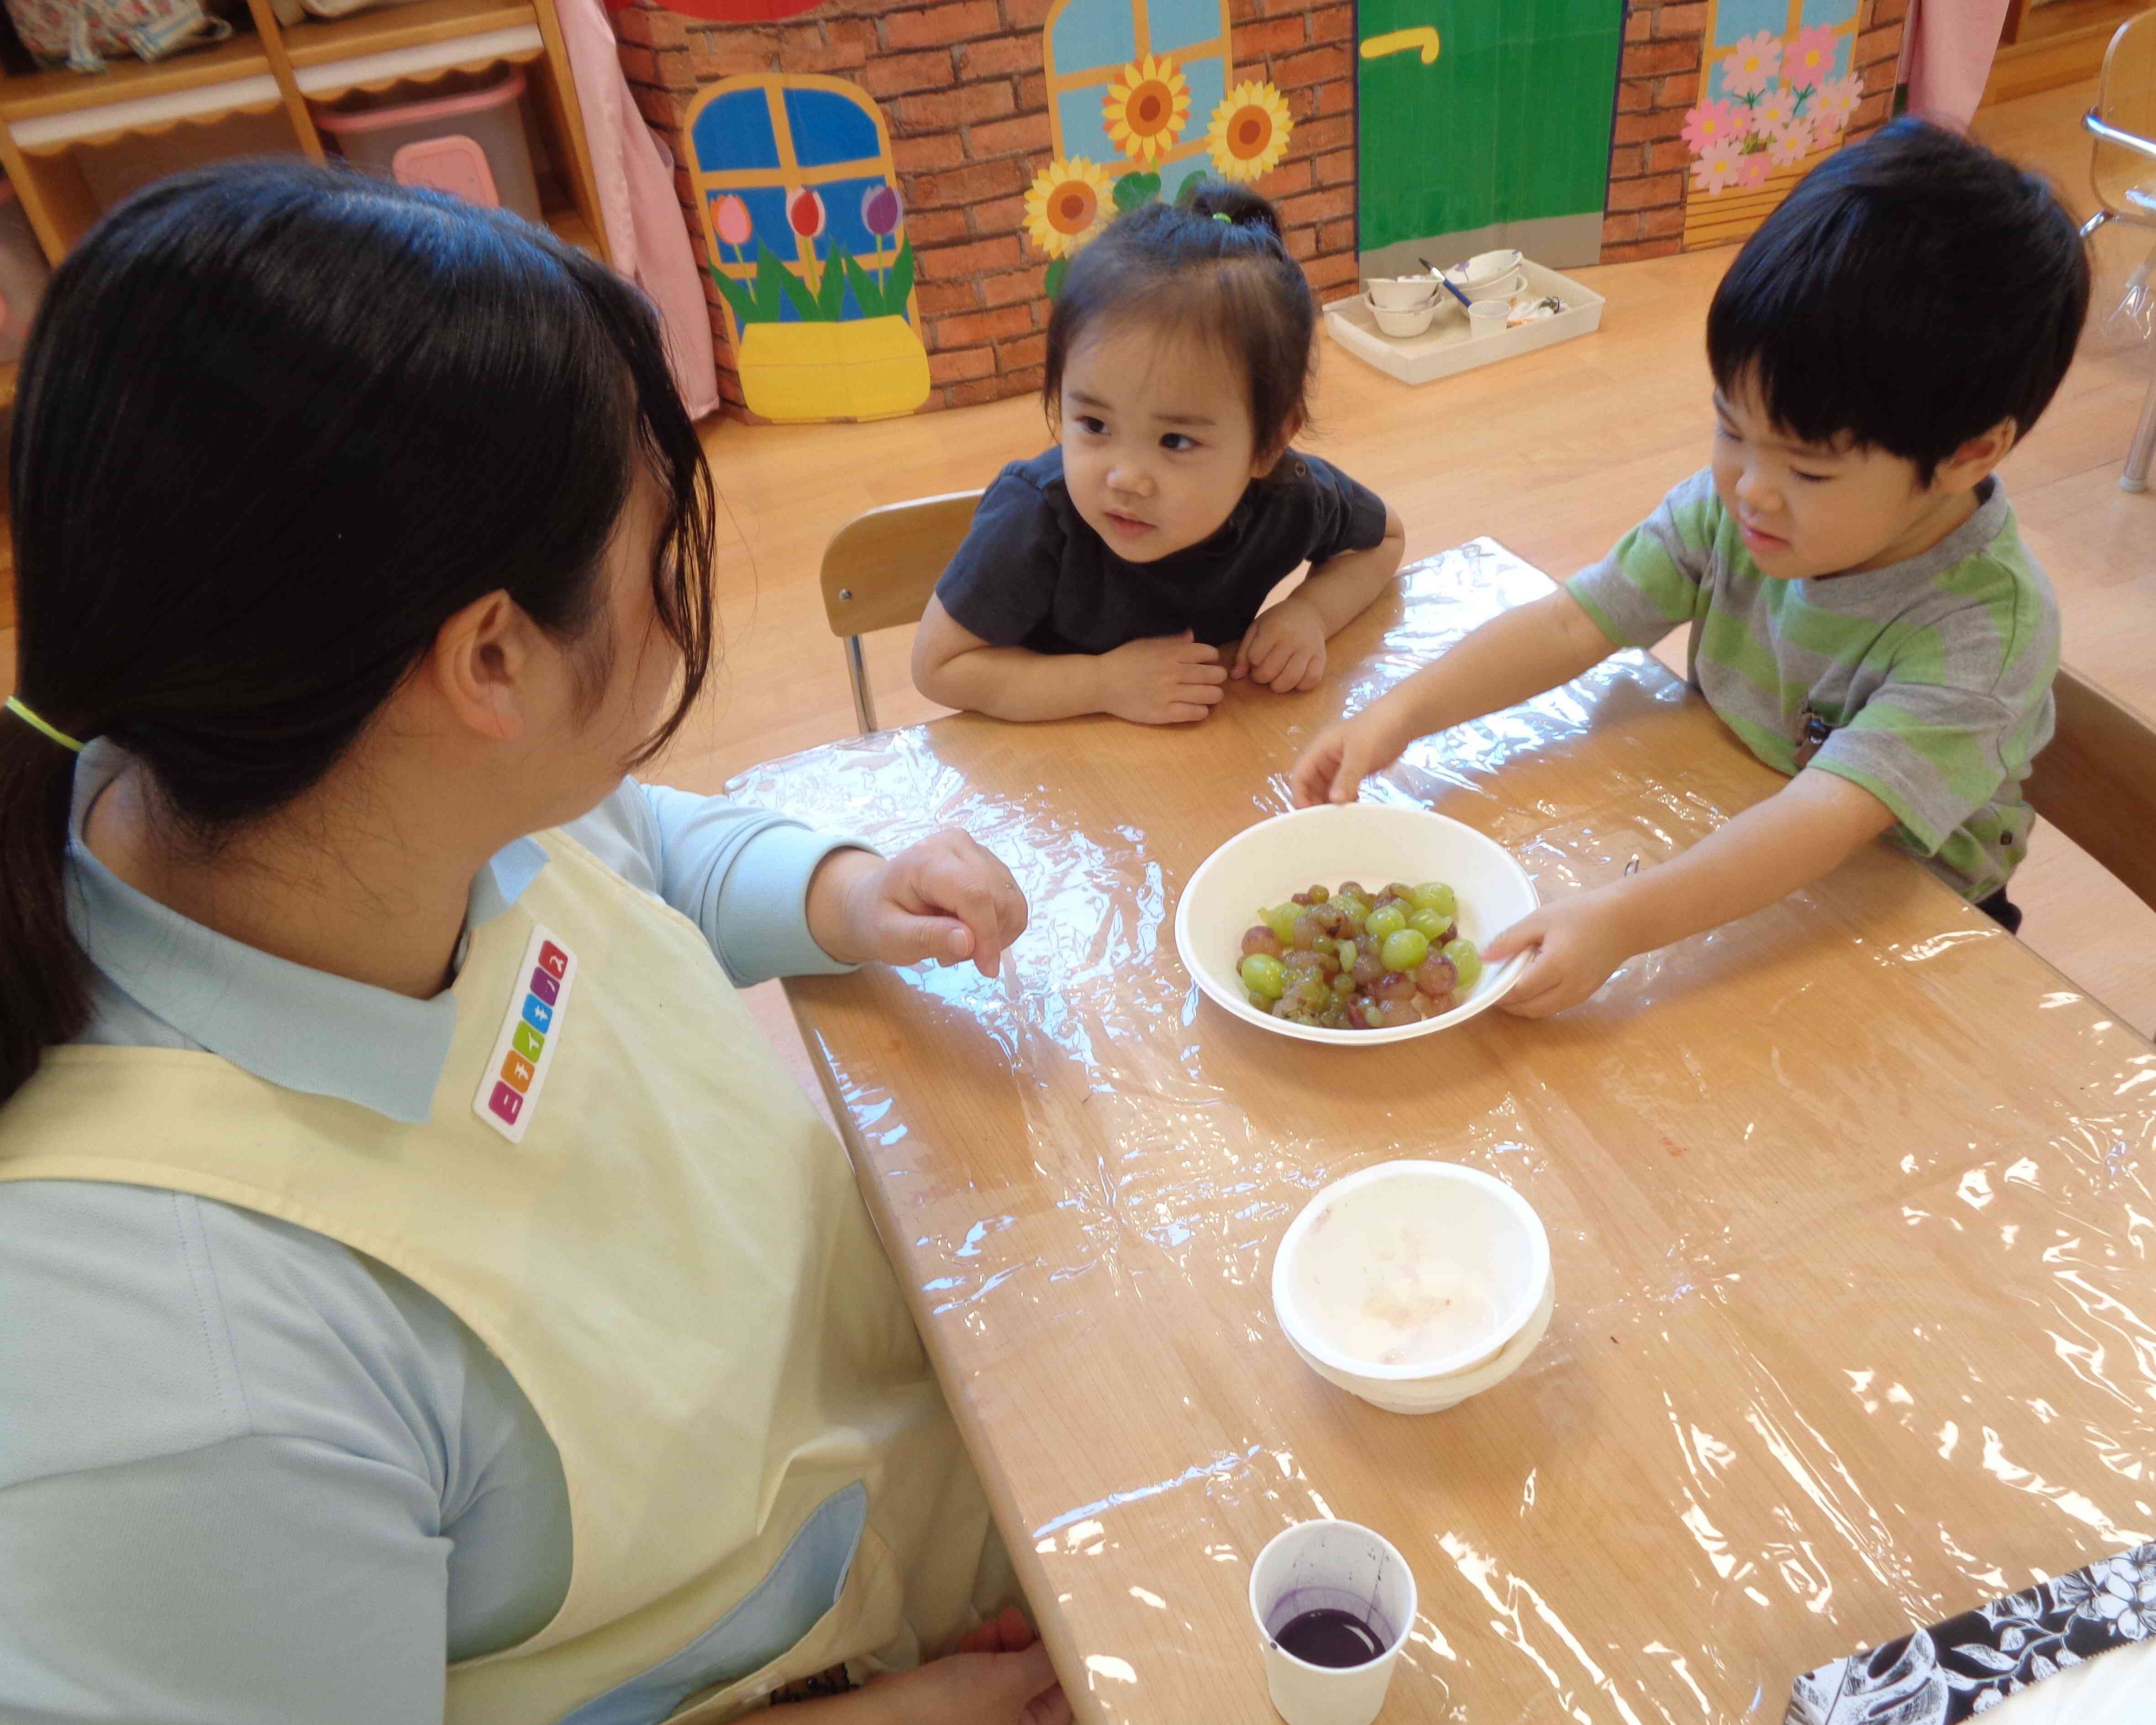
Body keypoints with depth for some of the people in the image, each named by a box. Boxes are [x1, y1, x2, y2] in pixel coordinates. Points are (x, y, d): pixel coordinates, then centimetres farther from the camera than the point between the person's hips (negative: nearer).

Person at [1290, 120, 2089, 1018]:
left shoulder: (1990, 630, -28)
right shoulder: (1732, 506, -14)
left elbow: (1827, 818, -39)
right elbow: (1574, 622, -12)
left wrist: (1624, 920, -52)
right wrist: (1399, 715, -26)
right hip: (1724, 859, 5)